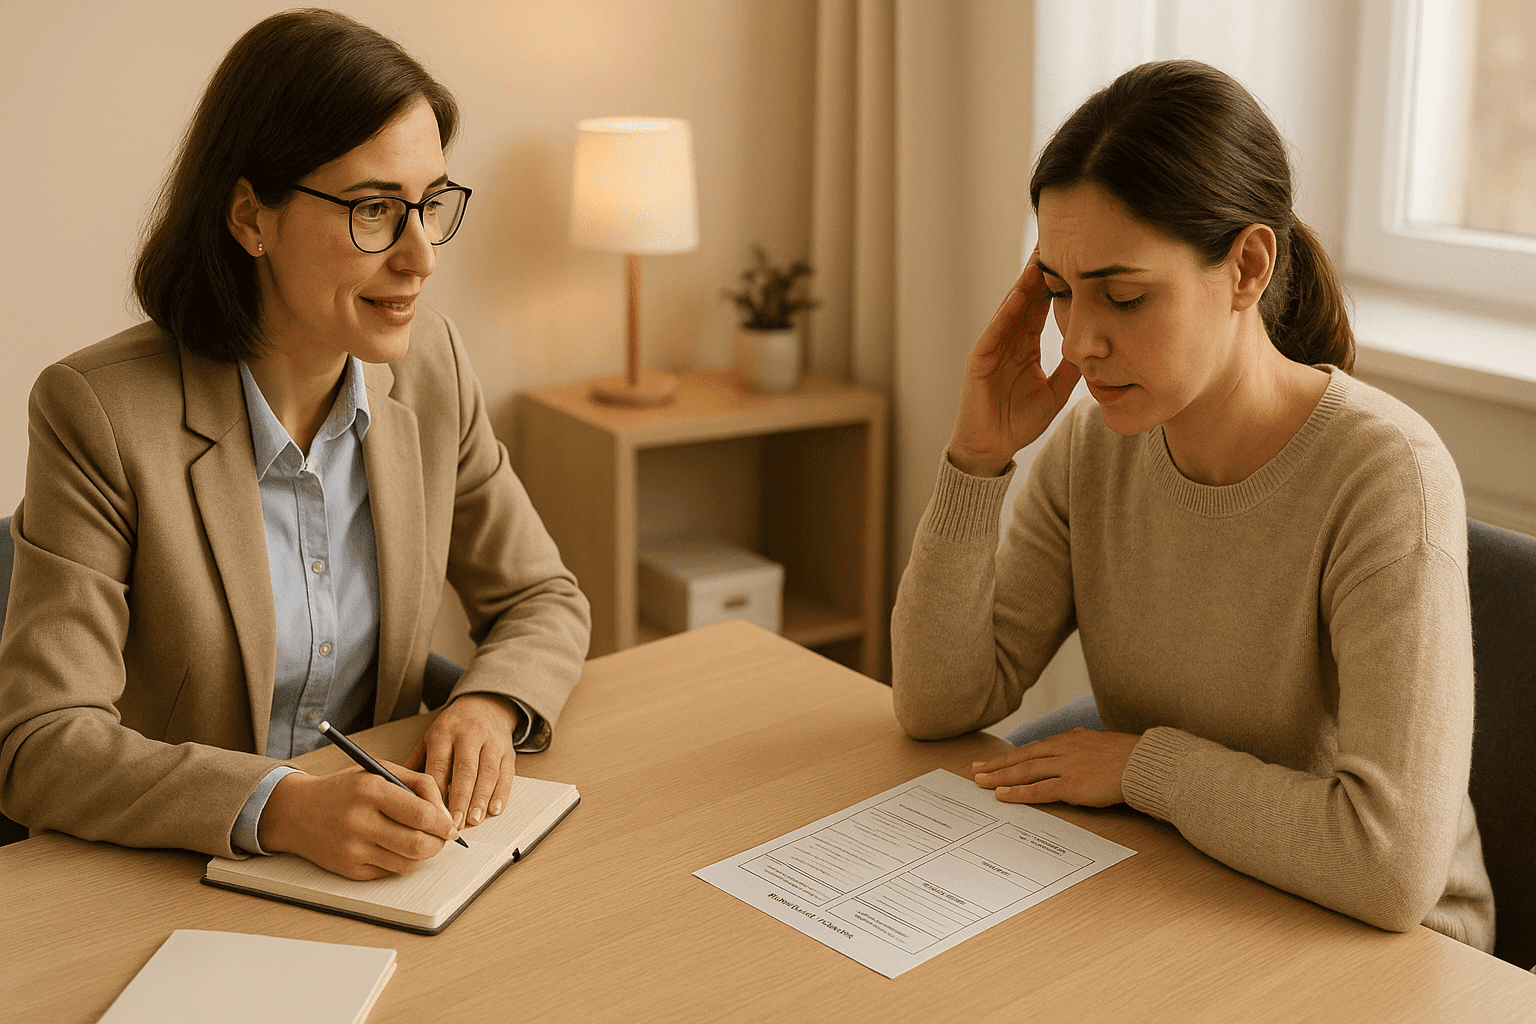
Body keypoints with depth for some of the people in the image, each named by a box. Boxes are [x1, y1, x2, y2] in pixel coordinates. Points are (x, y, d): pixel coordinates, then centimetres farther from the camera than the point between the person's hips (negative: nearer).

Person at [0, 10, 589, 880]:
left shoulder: (432, 364, -2)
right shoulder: (97, 413, -16)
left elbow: (543, 600, 7)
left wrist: (490, 705, -14)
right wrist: (281, 808, -32)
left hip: (382, 864, 3)